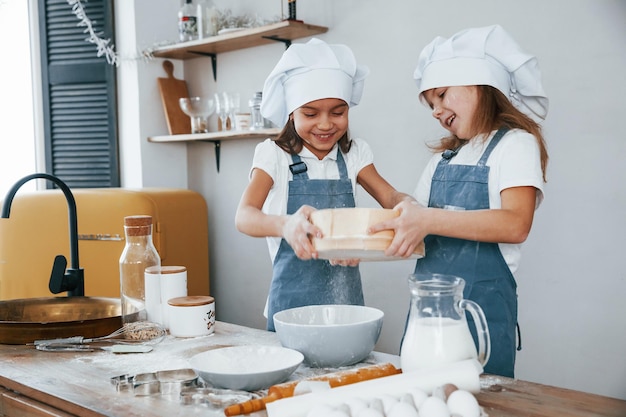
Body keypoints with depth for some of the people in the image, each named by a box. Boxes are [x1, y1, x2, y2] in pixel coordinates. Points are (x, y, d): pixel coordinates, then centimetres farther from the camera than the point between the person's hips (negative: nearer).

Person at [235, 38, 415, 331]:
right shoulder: (274, 155, -6)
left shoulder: (354, 153, 5)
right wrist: (285, 225, -42)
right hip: (293, 300, -3)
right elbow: (244, 216, -19)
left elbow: (390, 197, -2)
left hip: (347, 298, 3)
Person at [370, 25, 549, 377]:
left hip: (481, 299, -6)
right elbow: (414, 222, 15)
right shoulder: (443, 157, 19)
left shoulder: (515, 144, -3)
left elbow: (515, 224, -18)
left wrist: (429, 220, -25)